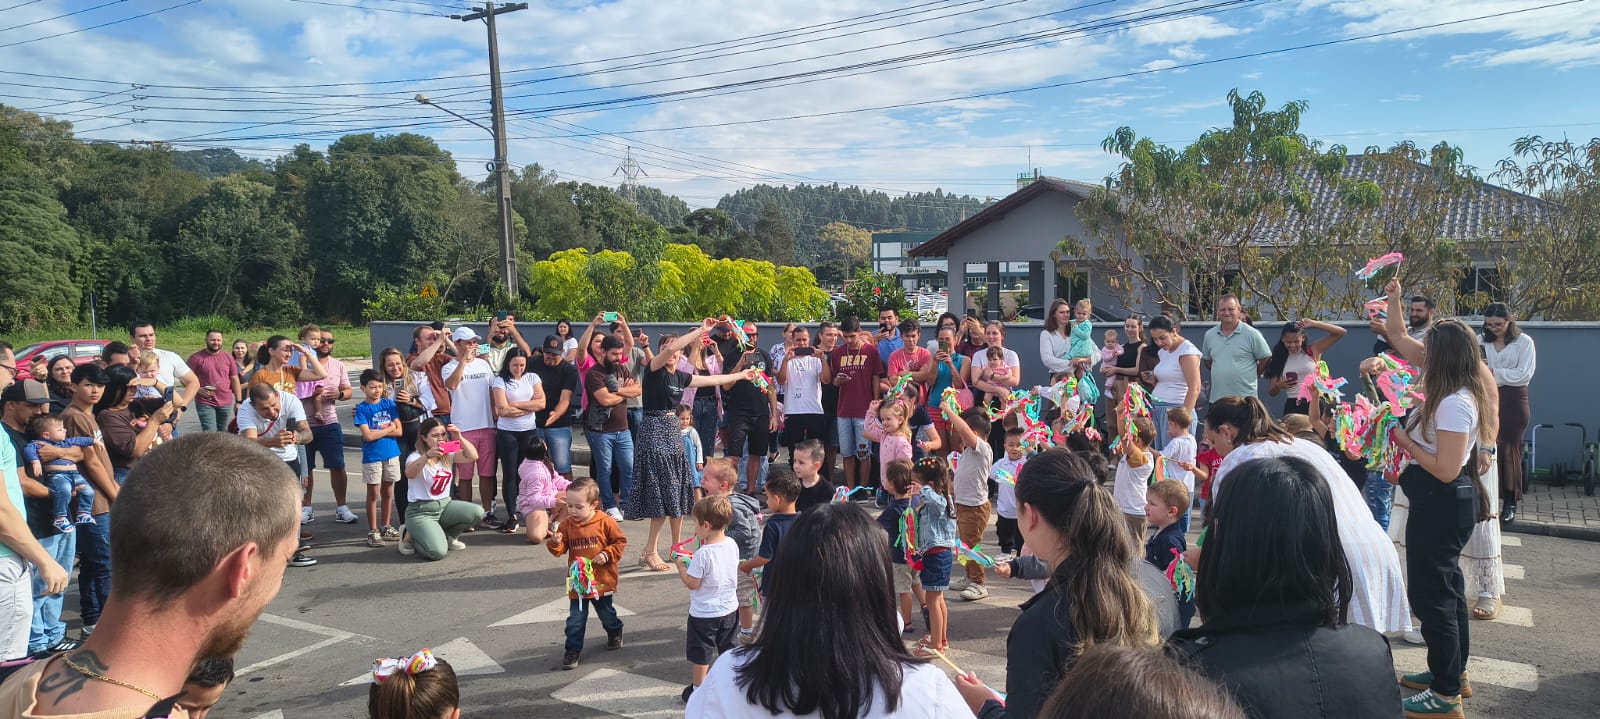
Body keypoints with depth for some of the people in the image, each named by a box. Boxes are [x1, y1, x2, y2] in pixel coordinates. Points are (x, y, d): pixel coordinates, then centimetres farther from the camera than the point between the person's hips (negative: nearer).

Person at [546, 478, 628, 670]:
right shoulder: (566, 525, -4)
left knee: (607, 614, 18)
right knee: (575, 619, 1)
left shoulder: (605, 522, -11)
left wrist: (607, 555, -16)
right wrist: (555, 543, -23)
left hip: (601, 581, -1)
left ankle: (615, 633, 46)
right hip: (578, 582, 1)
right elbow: (560, 550, -2)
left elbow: (620, 541, -3)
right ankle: (572, 650, 13)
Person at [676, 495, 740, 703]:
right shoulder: (732, 545, -7)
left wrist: (680, 565, -5)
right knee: (728, 649, 22)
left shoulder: (702, 555, -27)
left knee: (700, 653, 12)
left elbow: (692, 583, -20)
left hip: (704, 613, -6)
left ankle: (697, 689, 25)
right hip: (730, 608, 6)